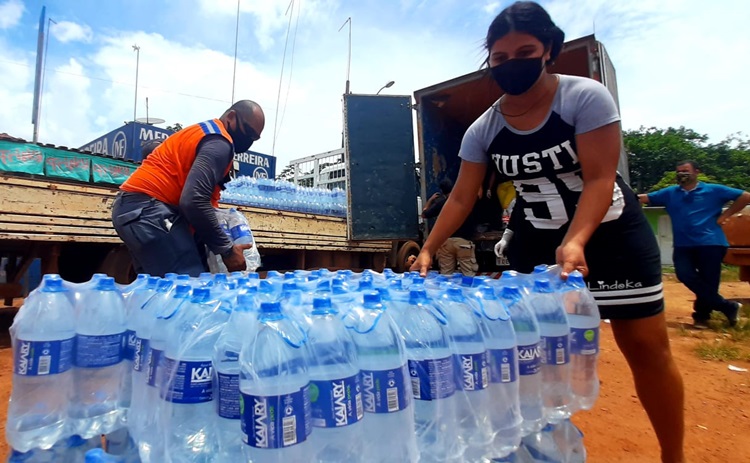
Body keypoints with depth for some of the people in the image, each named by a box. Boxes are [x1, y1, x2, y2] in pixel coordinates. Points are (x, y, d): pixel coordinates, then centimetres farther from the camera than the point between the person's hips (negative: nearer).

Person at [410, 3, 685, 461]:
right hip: (535, 243, 3)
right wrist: (428, 251, -14)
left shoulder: (586, 97, -16)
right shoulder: (482, 130, -7)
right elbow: (461, 198, -6)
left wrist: (574, 242, -37)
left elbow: (599, 179, -22)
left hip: (611, 234, -2)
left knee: (646, 345, 3)